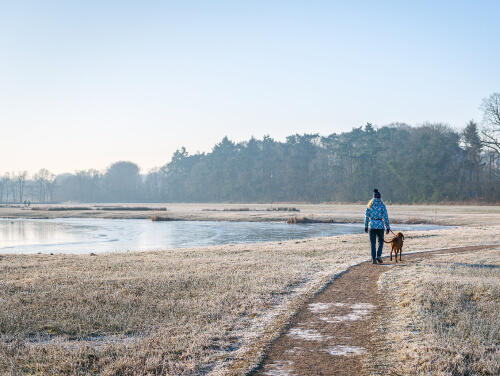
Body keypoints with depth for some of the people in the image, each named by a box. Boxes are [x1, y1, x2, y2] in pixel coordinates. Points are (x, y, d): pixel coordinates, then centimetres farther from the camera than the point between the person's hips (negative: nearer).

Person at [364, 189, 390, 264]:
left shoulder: (370, 205, 3)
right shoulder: (382, 205, -4)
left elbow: (366, 216, 5)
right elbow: (385, 217, -5)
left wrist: (366, 226, 13)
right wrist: (388, 227, 0)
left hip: (372, 225, 2)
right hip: (380, 225, -2)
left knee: (373, 243, 7)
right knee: (381, 241, 15)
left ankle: (373, 259, 4)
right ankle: (378, 256, -2)